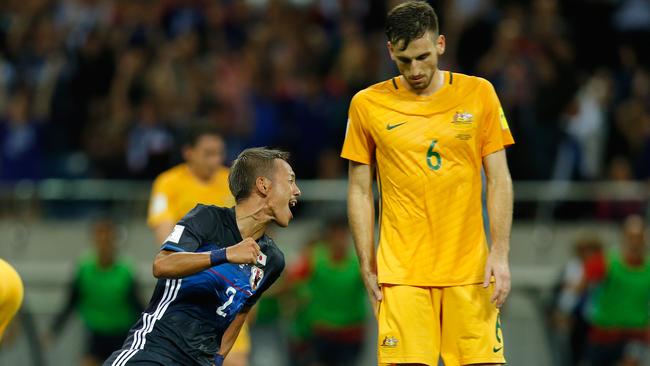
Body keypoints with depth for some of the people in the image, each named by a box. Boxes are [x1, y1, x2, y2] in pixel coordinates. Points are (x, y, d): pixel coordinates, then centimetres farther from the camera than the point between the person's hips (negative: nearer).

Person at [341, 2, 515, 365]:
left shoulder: (479, 93, 4)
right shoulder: (367, 105, 3)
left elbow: (499, 180, 6)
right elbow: (360, 191, 8)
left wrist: (500, 254, -4)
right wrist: (367, 266, 1)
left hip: (470, 268, 1)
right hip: (401, 273, -1)